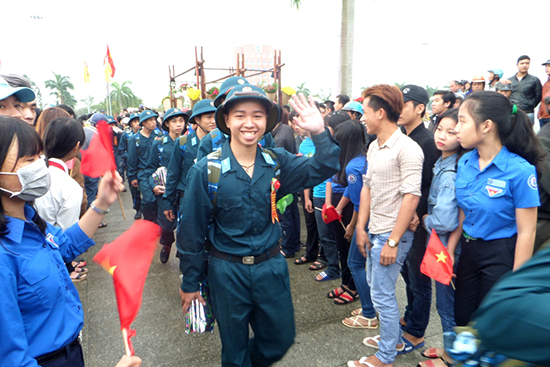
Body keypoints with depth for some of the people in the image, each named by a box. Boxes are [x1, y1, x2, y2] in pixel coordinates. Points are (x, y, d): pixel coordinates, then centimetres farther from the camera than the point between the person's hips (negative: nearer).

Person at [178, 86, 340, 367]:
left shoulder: (277, 161, -4)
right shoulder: (206, 170, -14)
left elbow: (322, 169, -9)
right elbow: (192, 231, -9)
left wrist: (320, 133, -25)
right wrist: (189, 282, -3)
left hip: (271, 267, 3)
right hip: (227, 272, -3)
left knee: (281, 338, 21)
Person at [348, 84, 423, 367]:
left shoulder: (407, 149, -17)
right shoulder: (373, 147, 9)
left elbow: (411, 197, -21)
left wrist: (392, 241, -20)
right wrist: (361, 227, 8)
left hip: (392, 234, -9)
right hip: (374, 231, 9)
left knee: (382, 294, 2)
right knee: (377, 286, 21)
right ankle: (394, 338, 42)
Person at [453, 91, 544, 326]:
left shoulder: (520, 170, -20)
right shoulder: (465, 163, -2)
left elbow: (526, 231, -16)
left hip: (501, 256, -5)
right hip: (468, 251, 6)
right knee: (462, 320, 18)